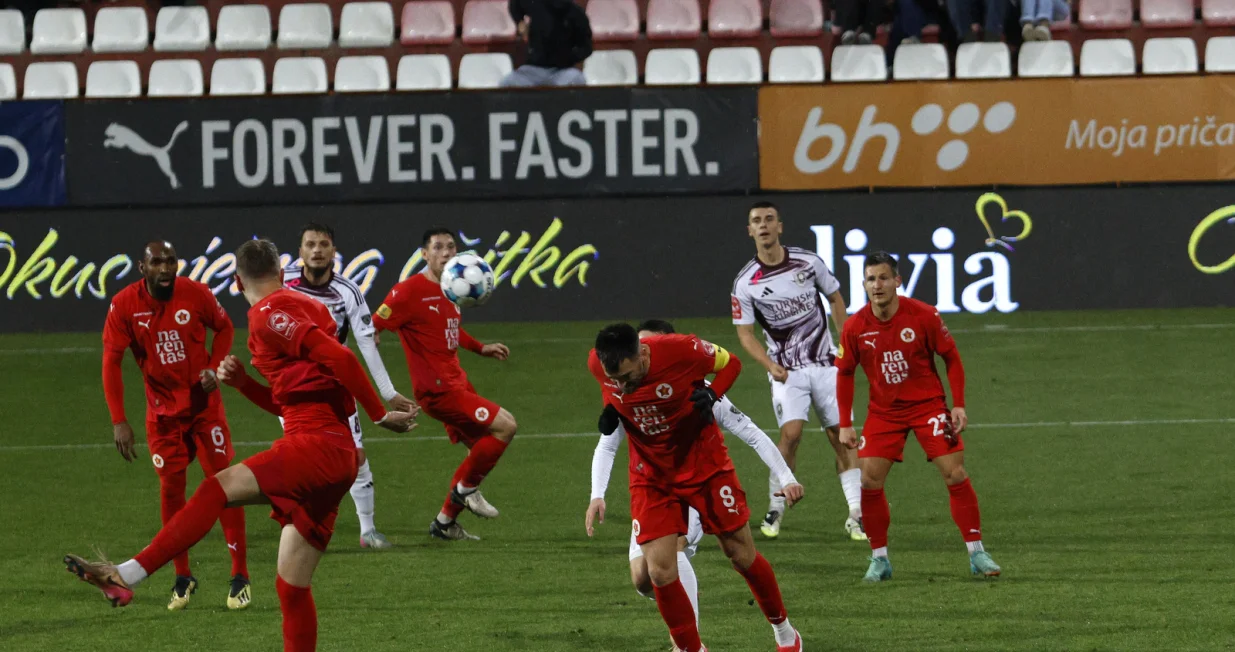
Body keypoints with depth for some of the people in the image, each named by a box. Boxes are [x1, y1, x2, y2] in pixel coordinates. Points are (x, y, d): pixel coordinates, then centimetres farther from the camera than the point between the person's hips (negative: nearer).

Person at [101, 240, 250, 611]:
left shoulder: (196, 294, -13)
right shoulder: (124, 305, -14)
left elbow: (224, 328, 5)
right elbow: (111, 362, -12)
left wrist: (214, 368, -12)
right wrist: (119, 421, -19)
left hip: (204, 404, -1)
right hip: (163, 410, 1)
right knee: (170, 486, -1)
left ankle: (240, 576, 1)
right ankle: (182, 577, 12)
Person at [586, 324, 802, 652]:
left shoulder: (681, 351, -28)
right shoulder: (598, 364, -18)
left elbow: (731, 363, -7)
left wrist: (711, 394, -25)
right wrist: (610, 408, -13)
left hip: (704, 465, -2)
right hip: (651, 475, 2)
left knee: (742, 556, 7)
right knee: (659, 572, -10)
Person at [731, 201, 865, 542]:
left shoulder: (808, 262, -3)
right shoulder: (745, 283, -6)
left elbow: (835, 297, 11)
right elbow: (745, 333, -1)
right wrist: (770, 365, -16)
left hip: (825, 363, 2)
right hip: (786, 370, -2)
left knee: (842, 437, -1)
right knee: (791, 433, -19)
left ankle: (855, 515, 4)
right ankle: (774, 510, -3)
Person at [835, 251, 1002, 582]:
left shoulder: (923, 316, -14)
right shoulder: (855, 327, -9)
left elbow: (951, 358, -3)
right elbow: (845, 373, 4)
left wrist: (958, 404, -10)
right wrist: (845, 424, 0)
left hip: (928, 404, -2)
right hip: (883, 411, 2)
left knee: (954, 473, -9)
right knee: (870, 480, -9)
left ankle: (977, 554, -1)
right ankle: (879, 558, 4)